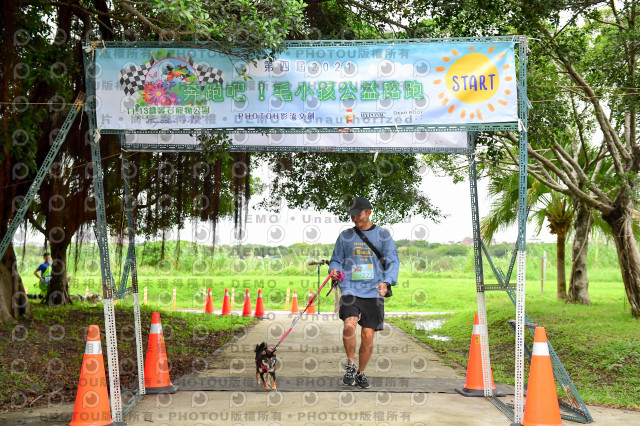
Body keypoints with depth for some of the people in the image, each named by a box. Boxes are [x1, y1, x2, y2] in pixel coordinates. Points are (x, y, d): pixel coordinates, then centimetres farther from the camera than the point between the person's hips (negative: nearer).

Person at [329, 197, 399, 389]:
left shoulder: (383, 235, 7)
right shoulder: (345, 236, 12)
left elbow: (393, 261, 3)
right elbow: (336, 259, 18)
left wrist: (386, 281, -15)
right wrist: (334, 270, -6)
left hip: (373, 292, 0)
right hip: (350, 290, 0)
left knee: (368, 336, -2)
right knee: (349, 325, -23)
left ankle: (361, 373, 20)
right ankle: (350, 365, -1)